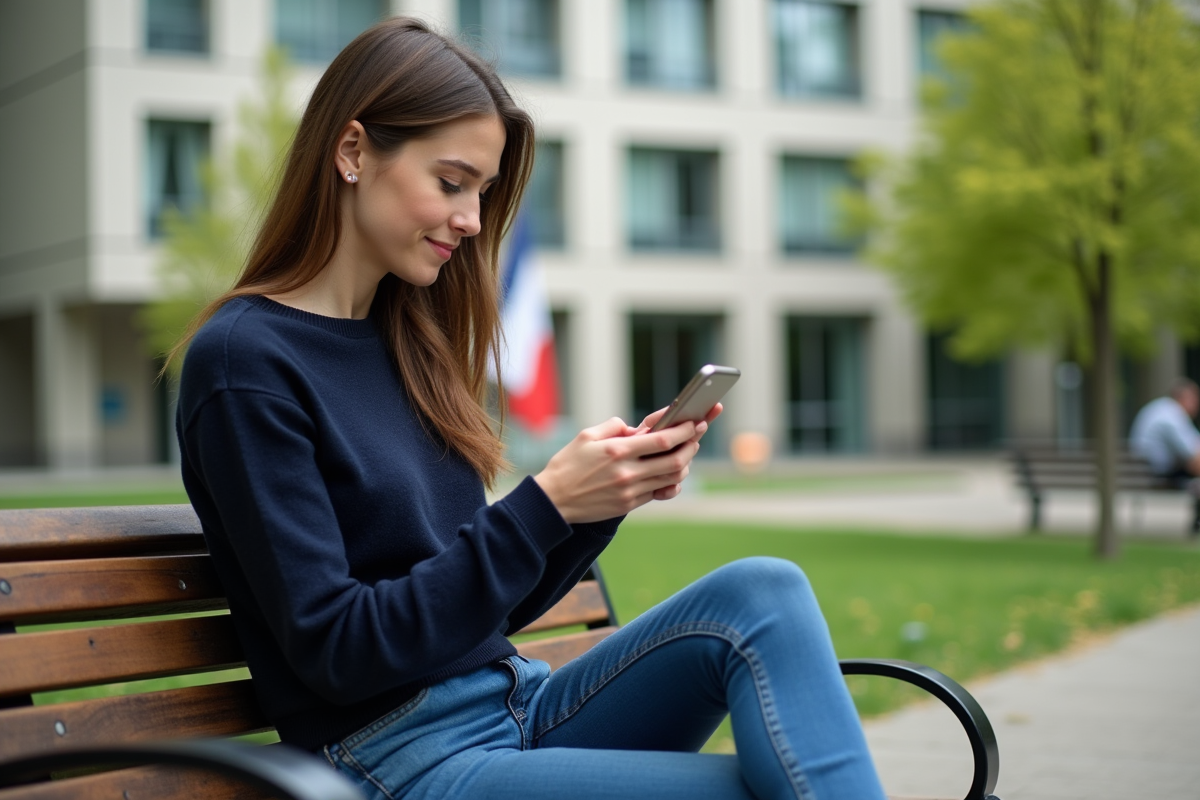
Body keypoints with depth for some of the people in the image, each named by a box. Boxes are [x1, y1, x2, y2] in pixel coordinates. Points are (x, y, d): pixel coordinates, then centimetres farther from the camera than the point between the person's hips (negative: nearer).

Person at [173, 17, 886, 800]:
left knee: (762, 592, -17)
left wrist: (613, 488, -2)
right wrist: (545, 506, -20)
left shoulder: (405, 338, 12)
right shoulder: (241, 360, -10)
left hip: (521, 710, 7)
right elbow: (332, 652, -15)